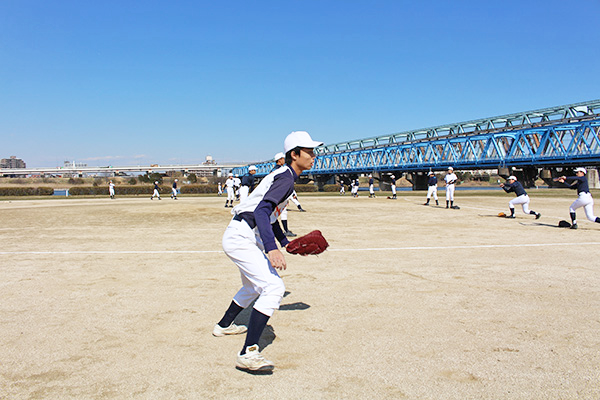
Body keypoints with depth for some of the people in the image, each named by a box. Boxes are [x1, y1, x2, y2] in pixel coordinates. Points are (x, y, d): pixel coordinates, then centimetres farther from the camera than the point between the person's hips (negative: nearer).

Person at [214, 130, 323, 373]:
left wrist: (284, 242, 35)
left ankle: (224, 325, 49)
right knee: (273, 287, -22)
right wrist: (271, 249, -43)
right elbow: (262, 211, -30)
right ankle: (248, 353, -26)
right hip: (241, 237, -11)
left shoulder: (283, 176, 15)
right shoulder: (286, 178, -16)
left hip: (248, 238, 11)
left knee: (254, 286, 29)